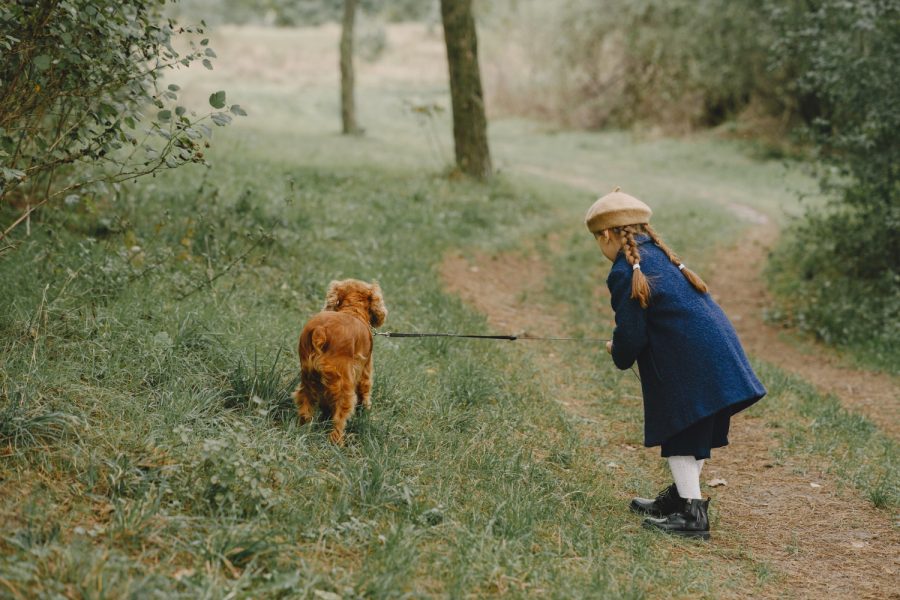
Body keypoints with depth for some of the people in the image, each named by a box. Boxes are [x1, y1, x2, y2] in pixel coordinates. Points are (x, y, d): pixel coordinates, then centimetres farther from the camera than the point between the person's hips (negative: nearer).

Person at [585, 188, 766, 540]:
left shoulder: (625, 273, -11)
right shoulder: (658, 254, 15)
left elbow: (631, 335, -12)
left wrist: (618, 353, 9)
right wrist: (624, 344, 22)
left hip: (687, 365, -9)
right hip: (719, 350, 9)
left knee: (680, 436, 0)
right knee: (695, 432, 19)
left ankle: (692, 515, 1)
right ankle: (681, 497, 33)